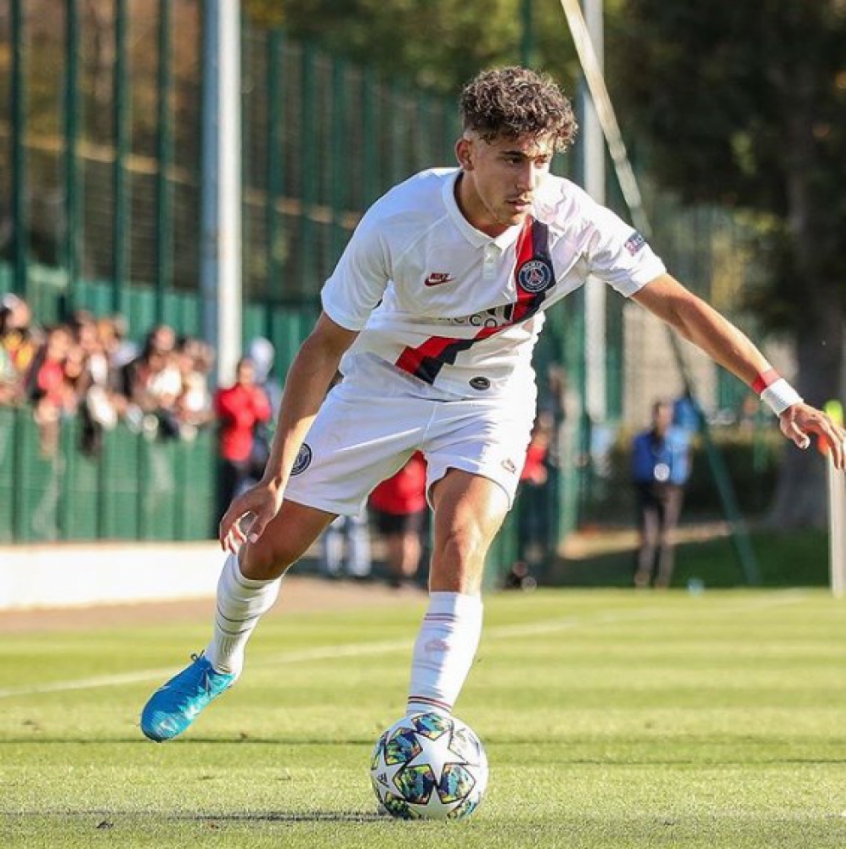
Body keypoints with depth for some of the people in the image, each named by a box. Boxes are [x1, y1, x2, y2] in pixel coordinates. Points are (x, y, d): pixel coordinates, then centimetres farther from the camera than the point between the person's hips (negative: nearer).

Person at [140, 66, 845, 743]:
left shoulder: (574, 222, -27)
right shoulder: (397, 222, -30)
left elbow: (678, 305, -22)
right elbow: (326, 347, -20)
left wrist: (783, 397, -29)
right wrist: (275, 477, -22)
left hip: (488, 399, 0)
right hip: (381, 383, 0)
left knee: (461, 545, -27)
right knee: (266, 546, 4)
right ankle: (219, 664, 35)